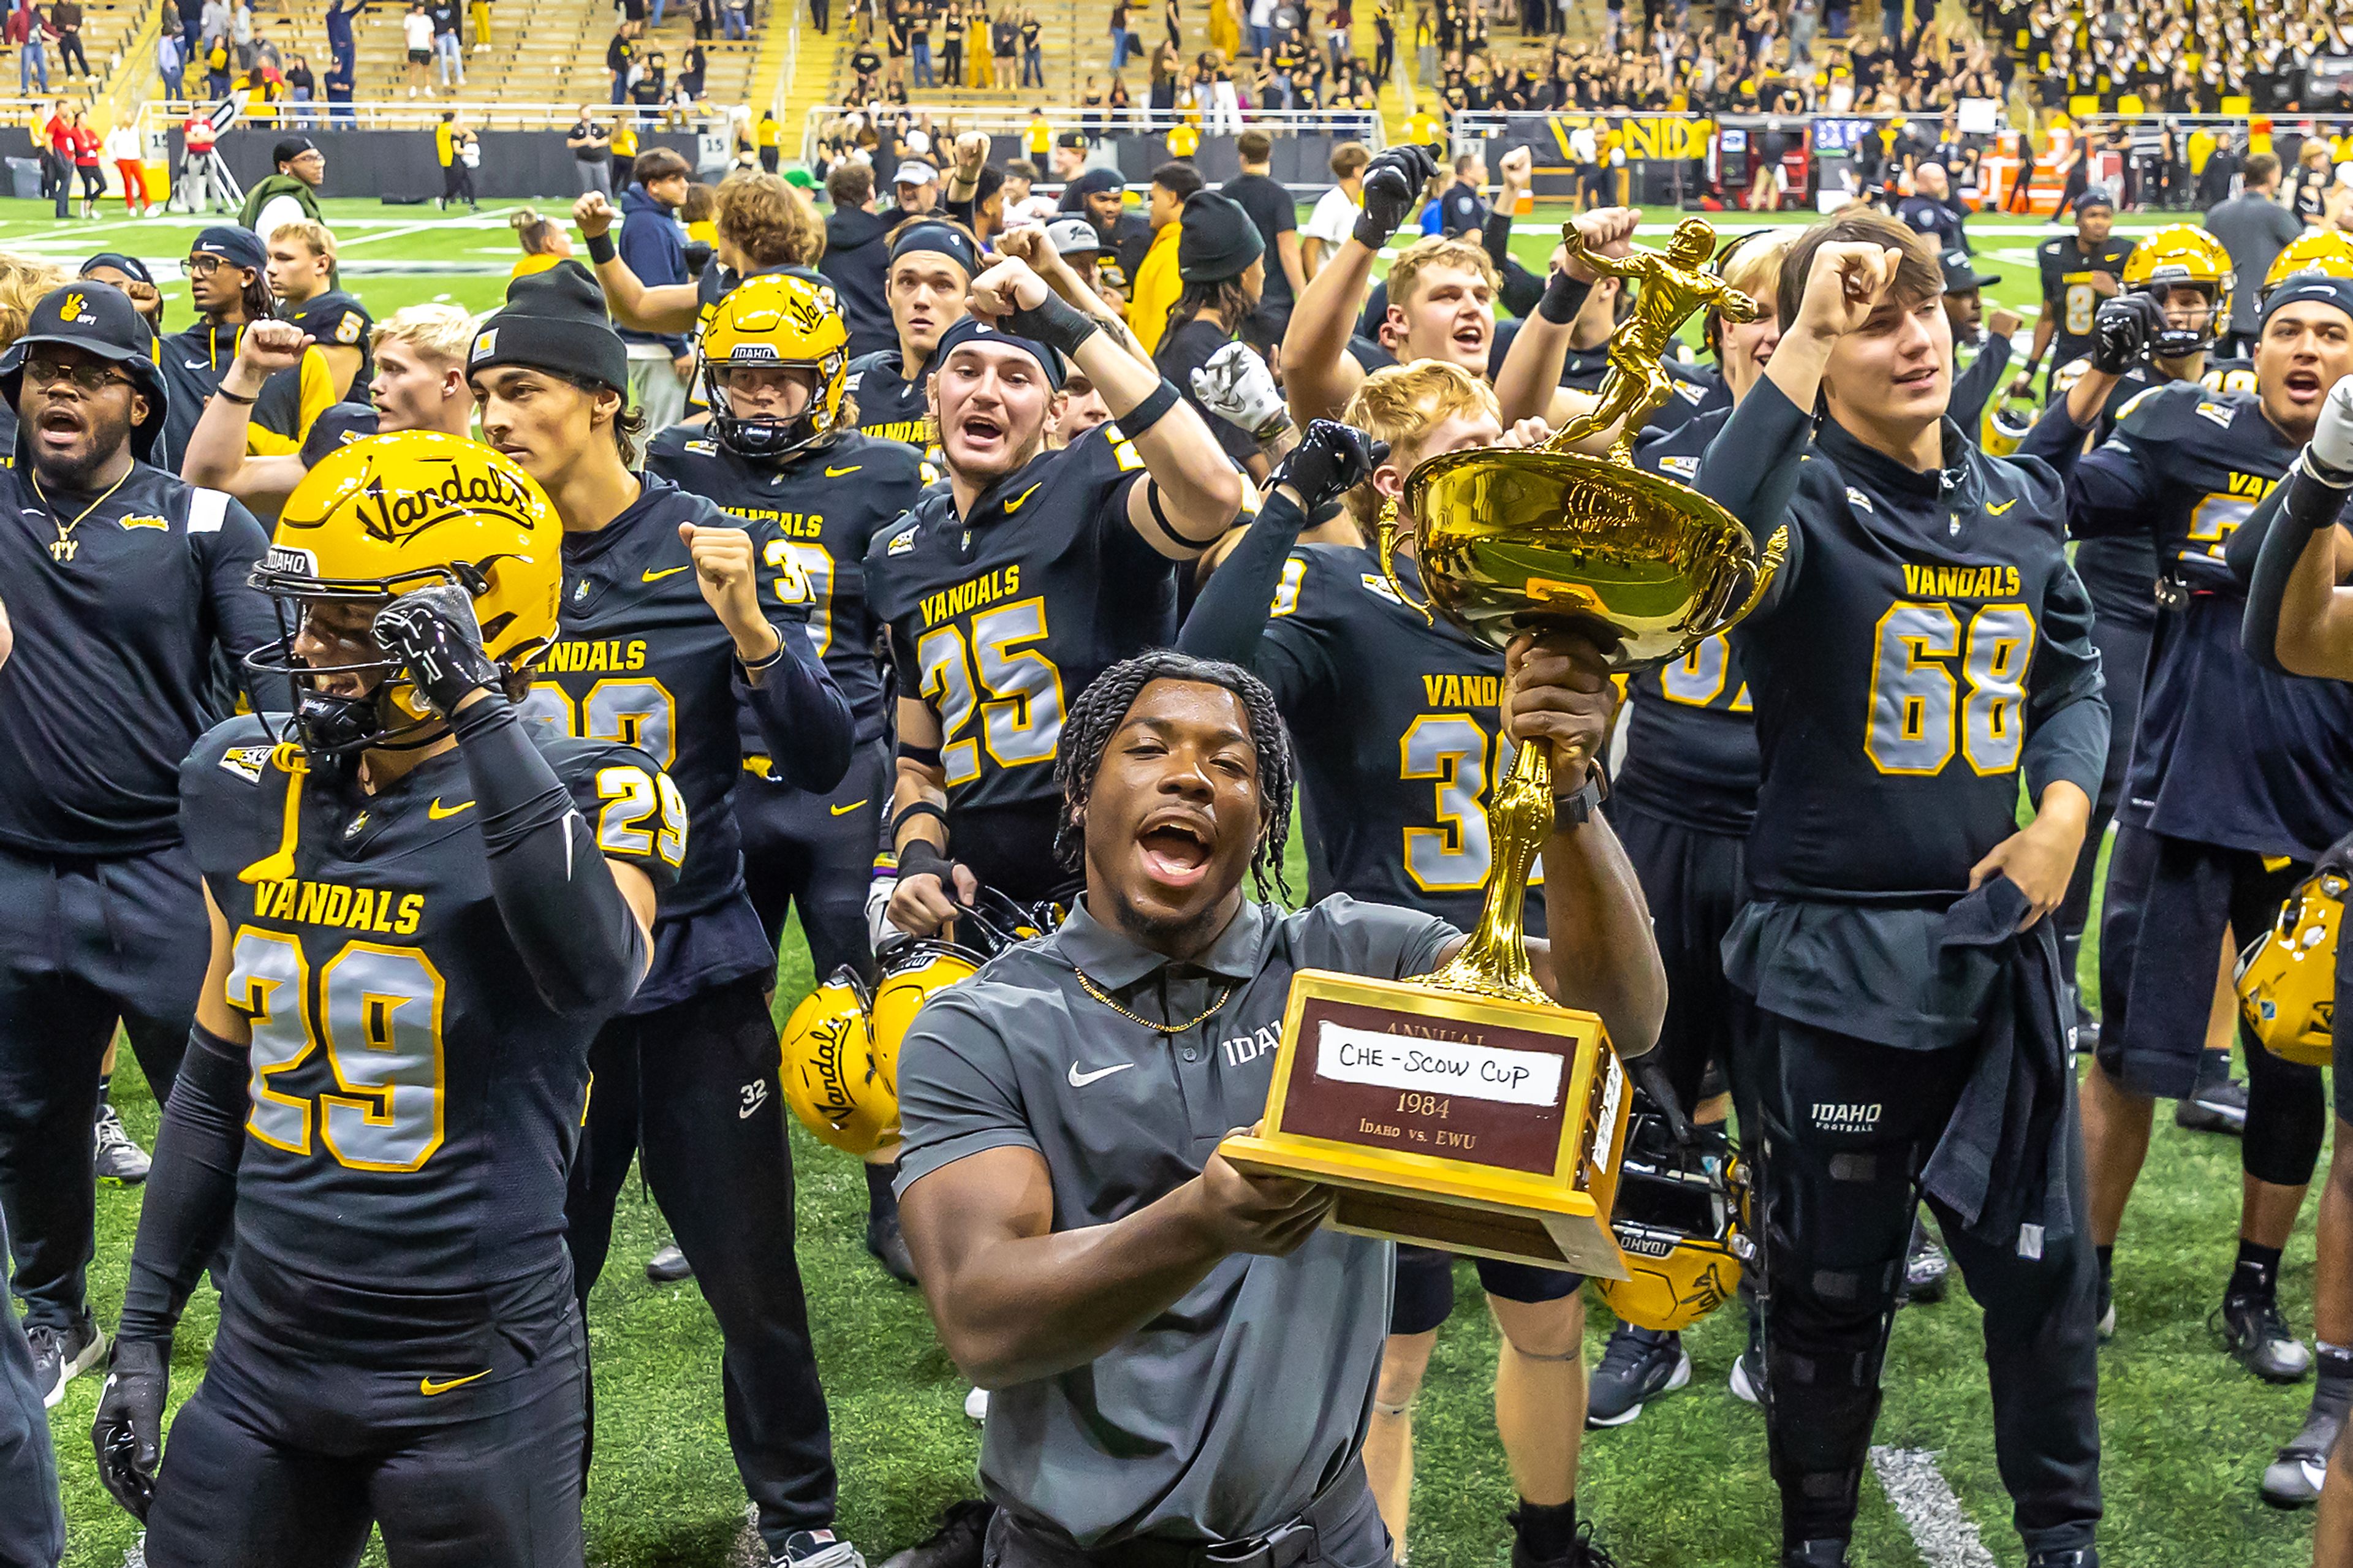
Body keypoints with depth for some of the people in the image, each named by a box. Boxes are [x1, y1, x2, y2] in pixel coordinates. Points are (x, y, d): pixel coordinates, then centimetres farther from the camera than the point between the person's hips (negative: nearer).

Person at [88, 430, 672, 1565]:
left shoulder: (573, 795, -13)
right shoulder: (252, 792, 3)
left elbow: (590, 972, -37)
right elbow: (217, 1080, 13)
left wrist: (479, 708, -34)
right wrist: (143, 1333, 15)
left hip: (475, 1379, -5)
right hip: (264, 1357, 5)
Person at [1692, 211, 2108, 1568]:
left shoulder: (2021, 502, 6)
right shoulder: (1803, 501, -12)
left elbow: (2073, 678, 16)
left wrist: (2065, 807, -3)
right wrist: (1798, 356, -36)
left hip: (2001, 934, 4)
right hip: (1841, 953, -4)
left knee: (2045, 1261, 13)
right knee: (1834, 1280, 11)